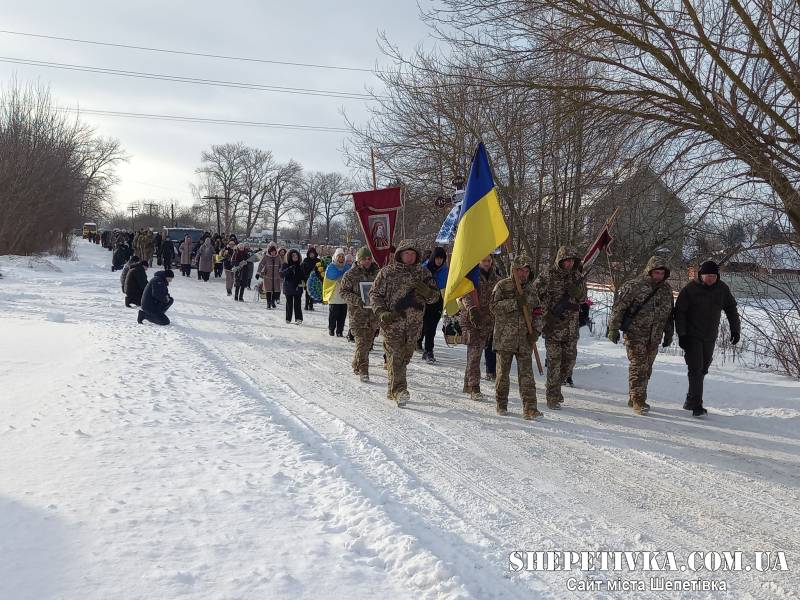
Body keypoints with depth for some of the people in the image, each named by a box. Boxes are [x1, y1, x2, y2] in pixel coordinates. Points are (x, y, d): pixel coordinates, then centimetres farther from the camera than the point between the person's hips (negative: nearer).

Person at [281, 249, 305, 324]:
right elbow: (282, 274, -11)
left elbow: (303, 276, 15)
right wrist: (289, 269, -24)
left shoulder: (300, 265, 7)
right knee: (289, 303, 7)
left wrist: (302, 282, -4)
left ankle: (299, 319, -10)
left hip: (298, 287, 0)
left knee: (297, 303, -8)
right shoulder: (286, 265, 0)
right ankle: (288, 319, 17)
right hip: (288, 288, 0)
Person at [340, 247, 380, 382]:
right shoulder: (350, 274, -2)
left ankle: (356, 366, 31)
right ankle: (363, 371, -9)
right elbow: (343, 291, -3)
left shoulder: (376, 273, 10)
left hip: (373, 314, 4)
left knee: (368, 342, 13)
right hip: (358, 314, -4)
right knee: (361, 343, -11)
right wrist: (357, 300, -19)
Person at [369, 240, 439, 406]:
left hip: (414, 323, 4)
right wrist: (382, 312, -12)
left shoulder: (423, 273, 11)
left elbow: (435, 296, 13)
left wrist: (427, 292, -12)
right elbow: (374, 294, 4)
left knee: (405, 356, 9)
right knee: (395, 355, -14)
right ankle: (399, 390, -18)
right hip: (392, 322, -4)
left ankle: (393, 391, 22)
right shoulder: (387, 272, 2)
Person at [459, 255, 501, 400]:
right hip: (471, 319, -5)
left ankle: (468, 385, 19)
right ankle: (474, 387, -10)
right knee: (474, 353, -11)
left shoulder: (495, 279, 14)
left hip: (488, 321, 5)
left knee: (476, 353, 9)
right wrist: (472, 310, -27)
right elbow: (466, 295, -13)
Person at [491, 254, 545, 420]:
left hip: (525, 339, 3)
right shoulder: (502, 285, -1)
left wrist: (536, 330, 2)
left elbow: (538, 312, 16)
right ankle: (501, 405, 21)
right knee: (503, 372, 8)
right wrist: (515, 302, -19)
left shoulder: (531, 288, 12)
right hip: (504, 338, -3)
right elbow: (494, 307, -11)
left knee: (526, 374, -3)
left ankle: (530, 408, -3)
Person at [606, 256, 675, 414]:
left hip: (654, 337, 6)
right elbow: (619, 308, -9)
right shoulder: (633, 286, -9)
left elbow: (669, 313, 20)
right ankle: (637, 400, -6)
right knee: (638, 366, -10)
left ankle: (635, 399, 20)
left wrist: (669, 334, 20)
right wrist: (613, 329, -11)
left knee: (646, 368, 10)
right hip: (635, 334, -6)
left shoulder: (666, 289, 9)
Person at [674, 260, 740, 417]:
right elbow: (679, 311, -10)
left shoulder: (722, 289, 1)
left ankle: (691, 401, 25)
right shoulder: (690, 289, -12)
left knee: (702, 369, 11)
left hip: (710, 337, 5)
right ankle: (697, 405, -11)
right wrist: (681, 334, -14)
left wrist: (735, 329, 6)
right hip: (692, 336, -5)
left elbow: (731, 309, 13)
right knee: (695, 369, -11)